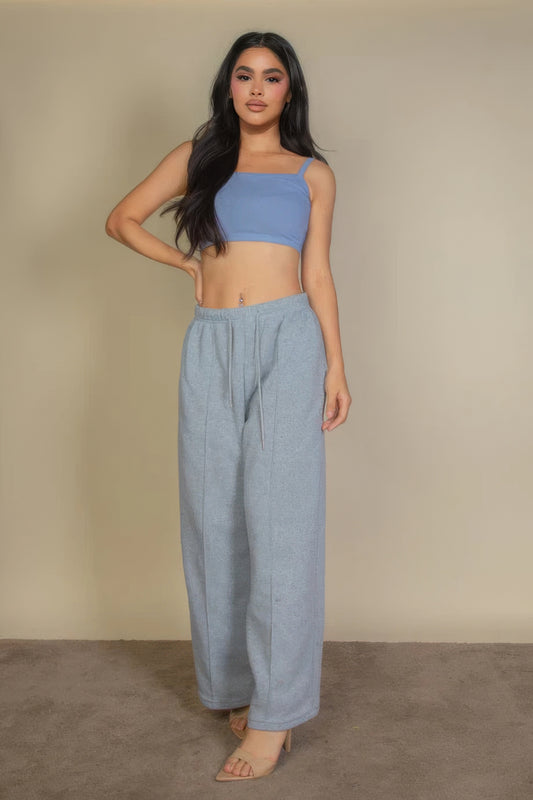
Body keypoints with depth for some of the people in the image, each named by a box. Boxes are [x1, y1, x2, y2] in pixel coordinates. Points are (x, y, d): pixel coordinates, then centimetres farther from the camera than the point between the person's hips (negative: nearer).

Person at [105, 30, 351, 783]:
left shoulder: (313, 173, 13)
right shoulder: (197, 156, 15)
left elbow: (318, 274, 10)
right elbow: (122, 220, 18)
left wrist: (337, 367, 4)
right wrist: (189, 264, 10)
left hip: (287, 341, -2)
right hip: (211, 347, 2)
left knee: (277, 520, -6)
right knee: (216, 519, 4)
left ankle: (274, 713, 1)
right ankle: (239, 681, 21)